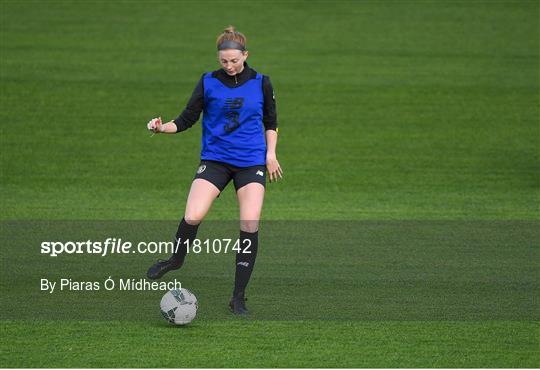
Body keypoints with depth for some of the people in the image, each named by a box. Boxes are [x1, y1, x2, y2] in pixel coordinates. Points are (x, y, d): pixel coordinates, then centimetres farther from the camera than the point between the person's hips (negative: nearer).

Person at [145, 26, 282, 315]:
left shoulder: (260, 83, 2)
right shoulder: (208, 82, -1)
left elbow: (271, 122, 13)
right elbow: (187, 119, 0)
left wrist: (271, 154, 3)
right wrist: (162, 128, -18)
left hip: (251, 163, 0)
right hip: (215, 159, 0)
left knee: (250, 226, -11)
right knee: (192, 217, -18)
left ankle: (239, 298, -2)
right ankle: (176, 259, 16)